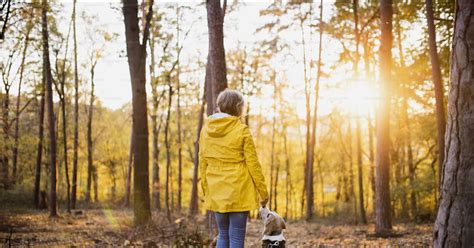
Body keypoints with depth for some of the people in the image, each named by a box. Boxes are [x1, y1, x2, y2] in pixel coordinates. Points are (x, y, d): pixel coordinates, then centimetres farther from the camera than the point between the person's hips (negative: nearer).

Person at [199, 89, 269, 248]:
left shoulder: (206, 129, 4)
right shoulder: (242, 130, -10)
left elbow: (202, 163, 8)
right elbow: (253, 164, -8)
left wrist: (206, 190, 17)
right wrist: (263, 192, 0)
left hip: (216, 193, 5)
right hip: (238, 192, -5)